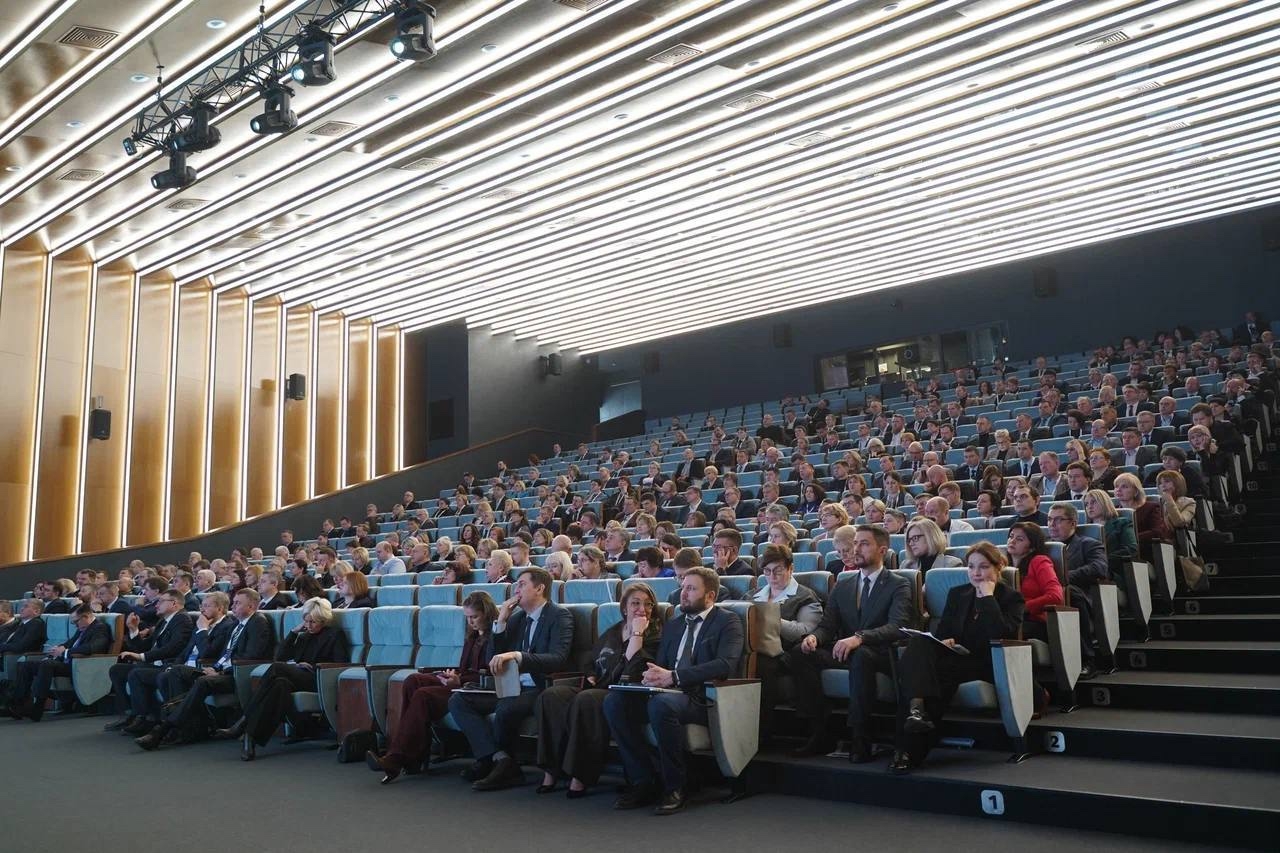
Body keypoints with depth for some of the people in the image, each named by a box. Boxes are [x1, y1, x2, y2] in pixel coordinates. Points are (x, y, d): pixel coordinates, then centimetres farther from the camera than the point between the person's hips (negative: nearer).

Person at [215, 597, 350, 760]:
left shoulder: (335, 634, 10)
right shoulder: (305, 636, 28)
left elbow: (341, 665, -1)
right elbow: (280, 657, 20)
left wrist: (313, 667, -8)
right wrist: (295, 632, 15)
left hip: (317, 681, -5)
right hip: (298, 678, 5)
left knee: (277, 668, -31)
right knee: (281, 684, -34)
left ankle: (244, 723, -32)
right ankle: (251, 737, -42)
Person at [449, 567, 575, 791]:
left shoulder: (559, 616, -5)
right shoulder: (517, 617, 16)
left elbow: (558, 659, -21)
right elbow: (492, 659, 13)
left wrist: (516, 655, -32)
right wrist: (501, 621, 0)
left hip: (541, 689, -8)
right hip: (512, 688, 8)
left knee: (505, 707, -35)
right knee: (457, 701, -8)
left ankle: (492, 759, -6)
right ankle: (500, 758, -20)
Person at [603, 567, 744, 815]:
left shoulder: (727, 622, 3)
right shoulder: (672, 626, 25)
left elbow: (725, 664, -13)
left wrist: (673, 676, -21)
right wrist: (653, 676, -8)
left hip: (704, 699, -6)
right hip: (668, 693, 6)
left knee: (661, 704, -37)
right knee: (613, 701, -18)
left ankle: (674, 788, -19)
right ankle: (644, 782, -10)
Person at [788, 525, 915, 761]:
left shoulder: (899, 585, 2)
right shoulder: (842, 587, 18)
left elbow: (897, 626, -15)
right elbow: (827, 625, 11)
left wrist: (859, 638, -32)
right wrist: (814, 637, -15)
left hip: (880, 654, -5)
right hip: (844, 651, 5)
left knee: (861, 655, -39)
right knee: (799, 653, -19)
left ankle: (858, 740, -30)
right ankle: (819, 734, -17)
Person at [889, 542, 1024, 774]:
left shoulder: (1012, 598, 5)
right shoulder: (957, 593, 19)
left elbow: (1002, 635, -14)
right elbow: (941, 631, 18)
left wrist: (988, 597, -12)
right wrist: (943, 641, -6)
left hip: (986, 665, -5)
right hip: (956, 657, 5)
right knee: (920, 643, -29)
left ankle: (910, 750, -37)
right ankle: (917, 709, -49)